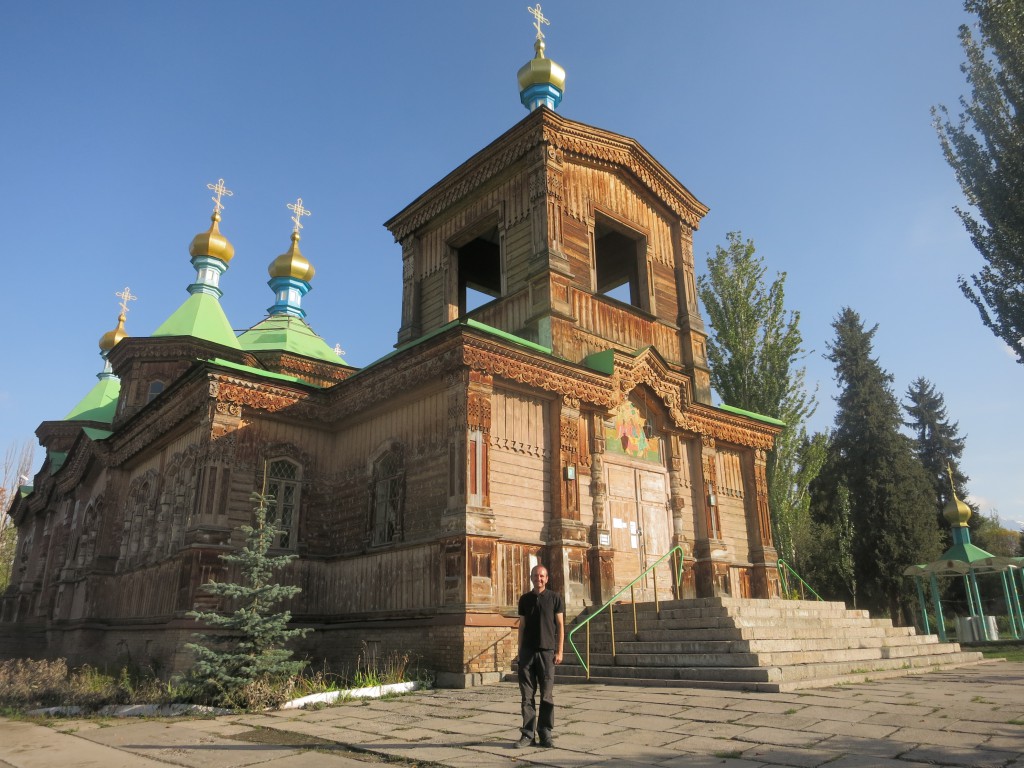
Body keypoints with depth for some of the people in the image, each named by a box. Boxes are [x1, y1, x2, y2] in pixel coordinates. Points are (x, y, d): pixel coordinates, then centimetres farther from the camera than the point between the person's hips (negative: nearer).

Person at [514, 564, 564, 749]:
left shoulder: (554, 598, 2)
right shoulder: (525, 599, 9)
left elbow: (560, 625, 1)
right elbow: (522, 626, 13)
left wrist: (559, 651, -5)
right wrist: (520, 650, 9)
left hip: (547, 651, -2)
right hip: (527, 651, 2)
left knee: (547, 695, 2)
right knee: (527, 695, 4)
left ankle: (545, 734, 13)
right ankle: (527, 734, 12)